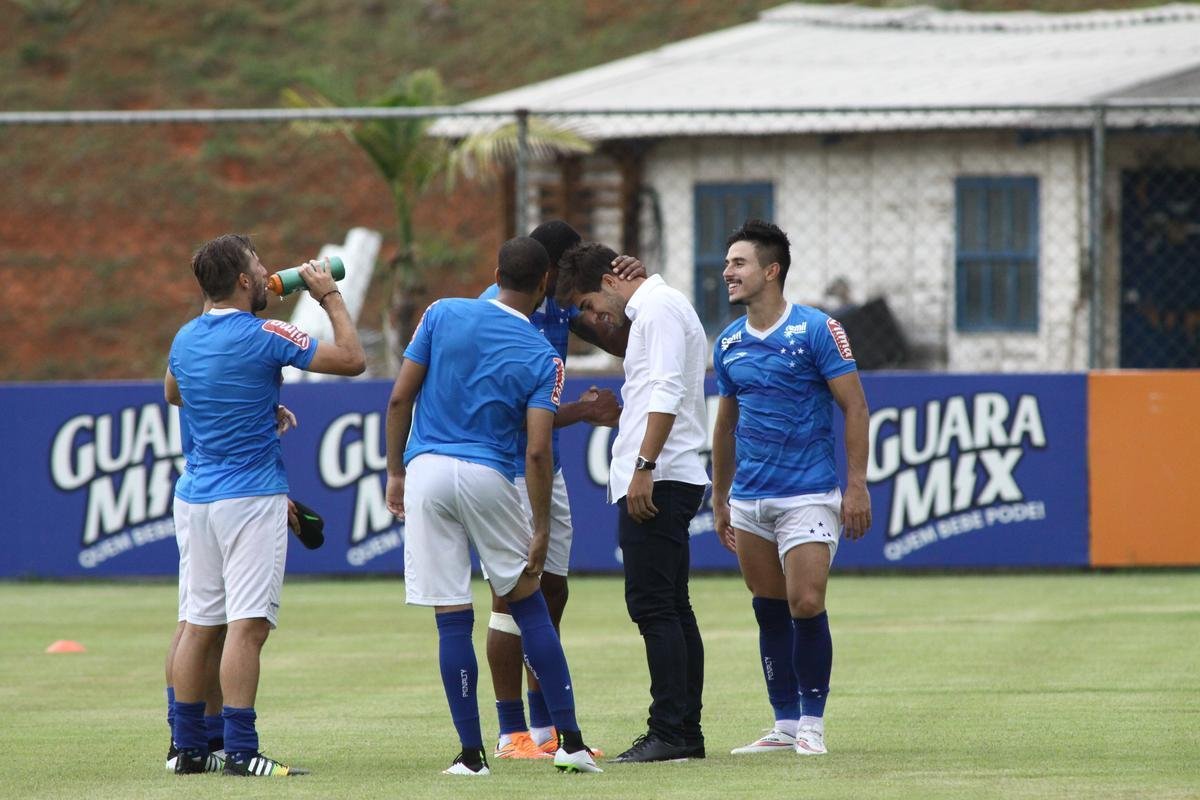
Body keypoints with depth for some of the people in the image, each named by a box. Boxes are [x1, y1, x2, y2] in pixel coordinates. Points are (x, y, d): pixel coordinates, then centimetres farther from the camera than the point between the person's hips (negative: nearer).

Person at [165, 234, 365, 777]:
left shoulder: (186, 339, 9)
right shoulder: (262, 337, -13)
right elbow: (352, 360, -10)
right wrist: (329, 297, 3)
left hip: (199, 494, 8)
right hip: (251, 496, -8)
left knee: (199, 624, 11)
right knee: (248, 624, -11)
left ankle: (189, 746, 14)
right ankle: (240, 751, -17)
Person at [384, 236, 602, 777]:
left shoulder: (443, 314, 3)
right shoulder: (542, 358, -1)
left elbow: (400, 397, 2)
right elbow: (537, 451, -7)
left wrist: (395, 472, 12)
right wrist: (540, 530, -1)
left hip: (426, 469, 1)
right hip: (489, 478, -1)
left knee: (452, 619, 2)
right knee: (529, 605, 13)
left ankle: (471, 754, 5)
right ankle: (570, 741, 11)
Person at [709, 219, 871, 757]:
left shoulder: (816, 330, -7)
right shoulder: (728, 344, 10)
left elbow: (854, 407, -6)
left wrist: (857, 486, -12)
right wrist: (719, 500, 20)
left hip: (808, 494, -6)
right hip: (748, 502, 6)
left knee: (806, 606, -12)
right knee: (769, 611, 7)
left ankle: (812, 723, 0)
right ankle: (785, 724, 13)